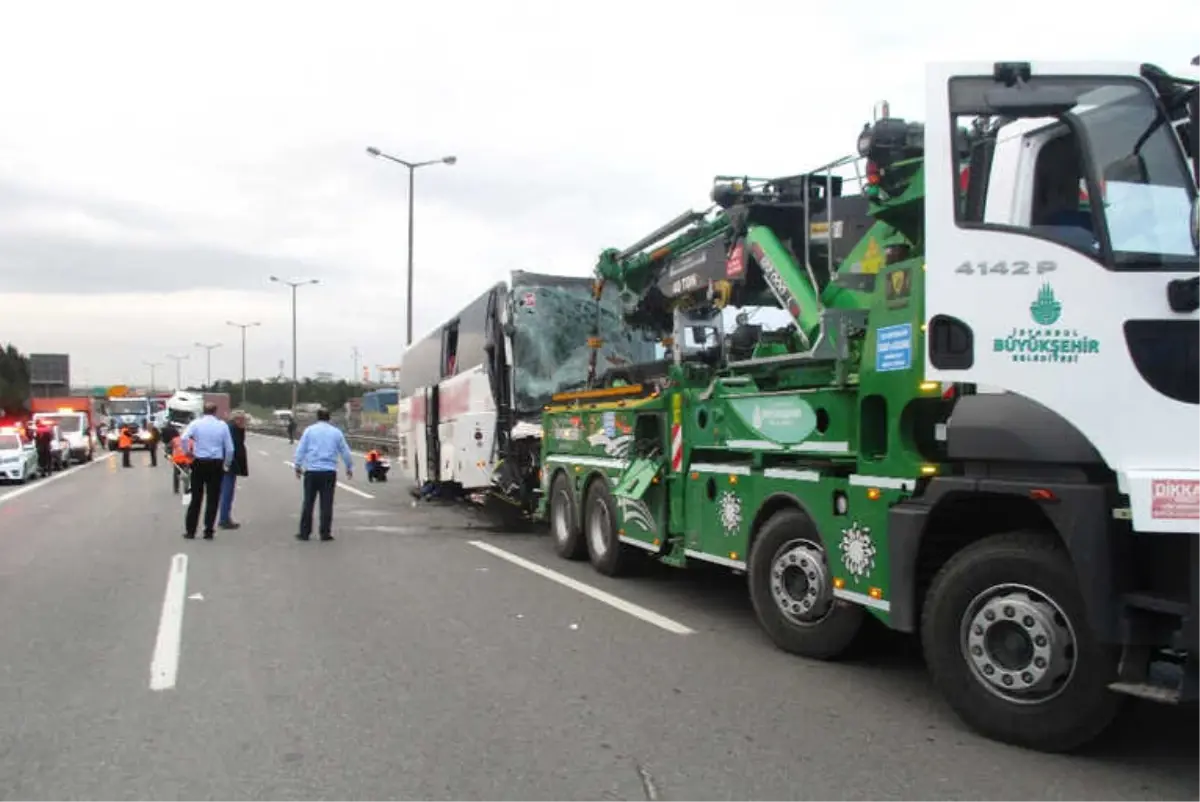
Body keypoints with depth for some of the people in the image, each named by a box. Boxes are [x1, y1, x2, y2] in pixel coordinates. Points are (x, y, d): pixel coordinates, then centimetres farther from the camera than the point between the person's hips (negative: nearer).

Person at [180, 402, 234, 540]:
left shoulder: (196, 423, -1)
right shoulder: (222, 425, 2)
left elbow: (184, 437, -18)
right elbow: (229, 448, -1)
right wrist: (226, 464, 12)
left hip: (199, 463, 0)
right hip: (216, 464, 0)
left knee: (196, 498, 9)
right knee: (213, 499, 6)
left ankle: (190, 531, 10)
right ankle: (208, 532, 5)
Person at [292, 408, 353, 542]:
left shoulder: (309, 430, 5)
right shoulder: (336, 432, 8)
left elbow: (301, 449, 2)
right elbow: (345, 451, 12)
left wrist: (298, 466, 9)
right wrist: (349, 468, 24)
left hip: (311, 471, 0)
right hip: (329, 472, 0)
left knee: (308, 502, 5)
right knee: (326, 504, 2)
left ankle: (304, 533, 8)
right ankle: (325, 533, 2)